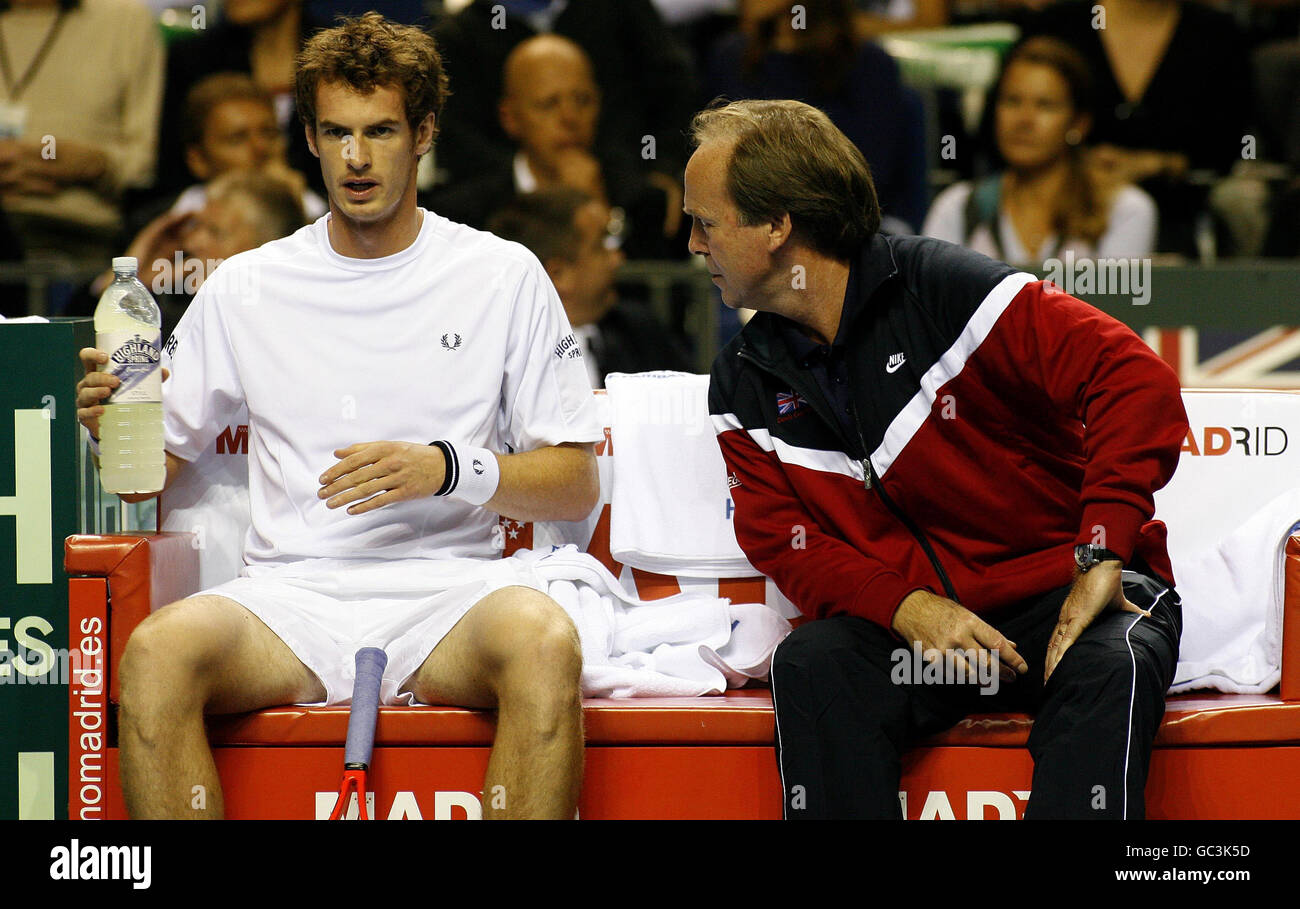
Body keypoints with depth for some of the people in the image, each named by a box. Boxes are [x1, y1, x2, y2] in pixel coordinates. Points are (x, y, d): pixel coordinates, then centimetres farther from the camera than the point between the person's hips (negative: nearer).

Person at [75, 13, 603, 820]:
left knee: (545, 642, -37)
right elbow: (159, 467, 20)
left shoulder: (504, 277, 9)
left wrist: (447, 469, -10)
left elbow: (578, 485, 7)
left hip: (448, 583, -1)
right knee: (155, 654, -32)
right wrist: (111, 424, -3)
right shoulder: (246, 290, 15)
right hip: (290, 592, 1)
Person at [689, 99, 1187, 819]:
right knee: (810, 665, -27)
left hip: (1067, 593, -4)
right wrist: (907, 608, -16)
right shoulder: (745, 387, 8)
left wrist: (1102, 556, -23)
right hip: (904, 616, 4)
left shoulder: (944, 288, -11)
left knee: (1108, 667, -36)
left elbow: (1137, 381, -17)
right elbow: (783, 542, 4)